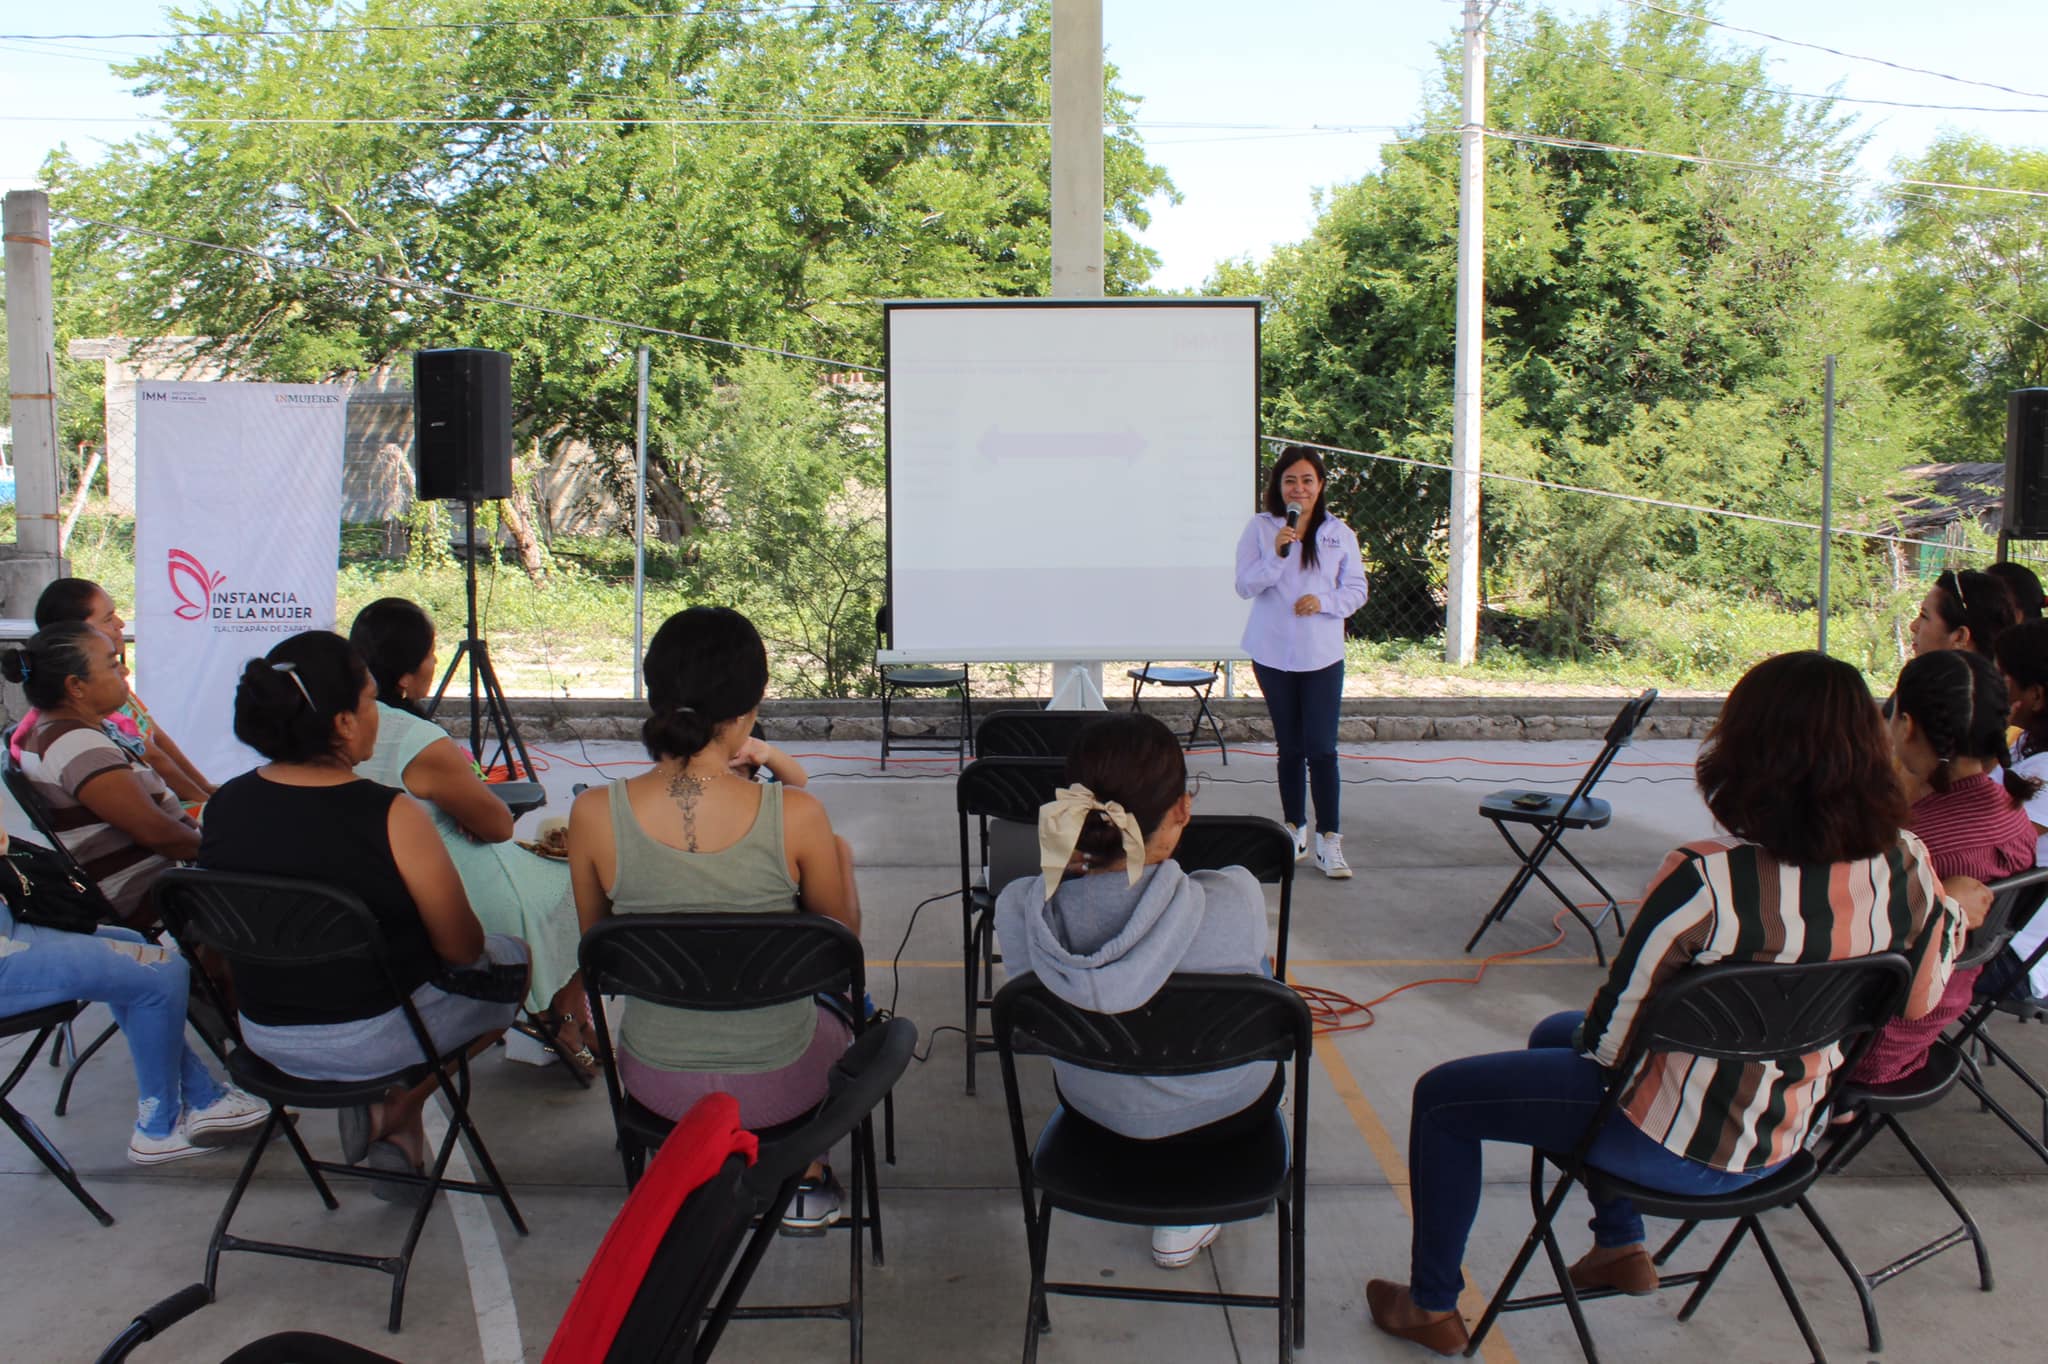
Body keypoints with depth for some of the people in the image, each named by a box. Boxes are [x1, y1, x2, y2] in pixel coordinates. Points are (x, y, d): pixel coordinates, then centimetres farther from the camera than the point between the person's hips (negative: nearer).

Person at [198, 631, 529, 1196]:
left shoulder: (224, 806, -8)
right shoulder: (391, 817, -25)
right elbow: (460, 948, -16)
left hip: (265, 1036, 6)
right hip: (374, 1039, -6)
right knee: (511, 958, 19)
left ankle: (398, 1130, 19)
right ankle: (395, 1112, 10)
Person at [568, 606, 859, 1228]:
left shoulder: (595, 814, -19)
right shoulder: (794, 814, -24)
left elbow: (596, 937, 1)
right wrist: (841, 858, 14)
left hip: (657, 1081, 2)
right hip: (776, 1083, -2)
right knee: (840, 1005, 34)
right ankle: (807, 1178, 46)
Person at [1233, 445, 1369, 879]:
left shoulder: (1339, 533, 2)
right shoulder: (1260, 527, -1)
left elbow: (1357, 589, 5)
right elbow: (1245, 586, -7)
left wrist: (1324, 602, -14)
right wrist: (1276, 554, -22)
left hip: (1323, 656, 0)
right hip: (1273, 654, 0)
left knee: (1322, 748, -6)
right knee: (1290, 747, 10)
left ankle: (1329, 839, -2)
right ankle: (1295, 829, 23)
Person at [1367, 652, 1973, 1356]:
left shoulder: (1706, 880, -34)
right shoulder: (1906, 866, -15)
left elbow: (1608, 1036, -22)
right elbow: (1919, 1001, 4)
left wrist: (1586, 1040, 1)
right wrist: (1955, 914, 21)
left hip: (1679, 1141, -7)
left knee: (1442, 1096, 14)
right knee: (1553, 1031, 32)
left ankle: (1431, 1305, 27)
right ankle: (1621, 1246, 42)